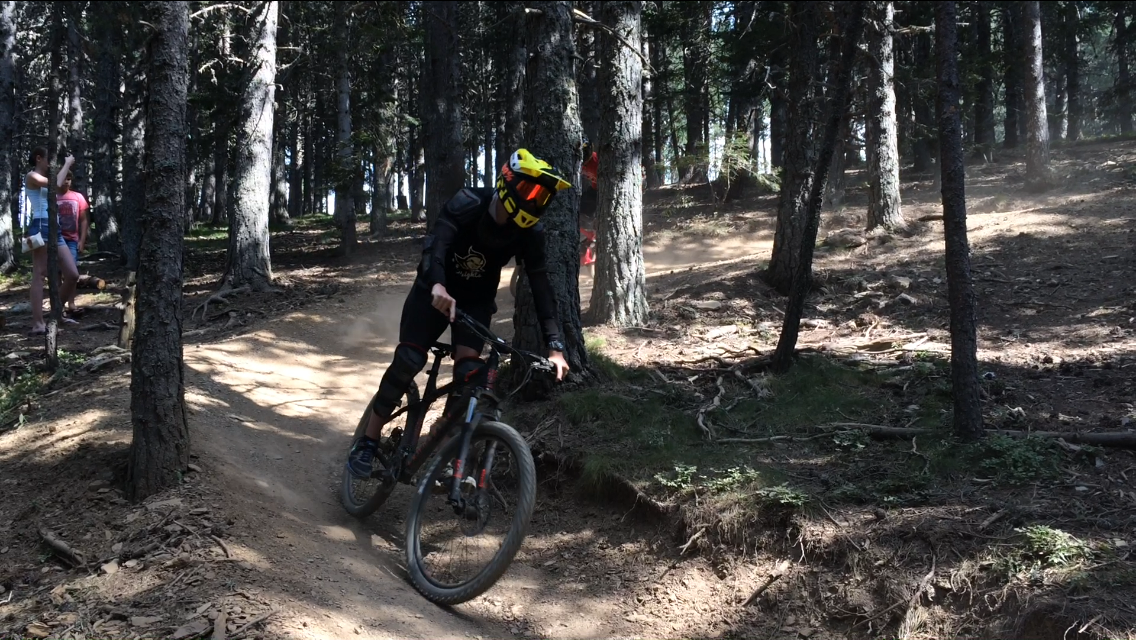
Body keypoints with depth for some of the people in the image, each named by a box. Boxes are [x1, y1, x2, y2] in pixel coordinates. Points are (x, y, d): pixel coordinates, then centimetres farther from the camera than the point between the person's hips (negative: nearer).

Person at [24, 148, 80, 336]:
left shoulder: (44, 179, 28)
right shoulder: (31, 176, 0)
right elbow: (57, 184, -13)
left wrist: (66, 167, 25)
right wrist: (67, 164, -1)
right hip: (41, 228, -9)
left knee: (73, 275, 3)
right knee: (39, 275, -13)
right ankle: (38, 324, -18)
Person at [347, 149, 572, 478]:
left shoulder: (530, 232, -18)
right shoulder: (467, 204, -28)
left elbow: (540, 287, -19)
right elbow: (436, 243, -43)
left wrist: (555, 346, -29)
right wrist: (437, 285, -64)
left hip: (477, 299, 3)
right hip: (436, 290, -2)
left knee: (469, 370, -18)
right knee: (408, 360, -17)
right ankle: (368, 440, -3)